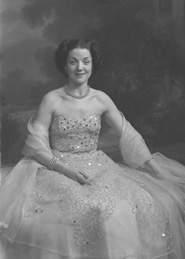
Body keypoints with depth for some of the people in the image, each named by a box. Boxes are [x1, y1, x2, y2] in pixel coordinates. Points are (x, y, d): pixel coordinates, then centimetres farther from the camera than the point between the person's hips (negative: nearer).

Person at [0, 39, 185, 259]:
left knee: (141, 202, -18)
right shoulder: (51, 100, -3)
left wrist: (155, 168, 0)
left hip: (97, 166, 3)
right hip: (58, 168, -3)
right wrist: (65, 169, -19)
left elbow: (128, 135, 7)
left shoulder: (101, 100, 5)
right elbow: (37, 144, -6)